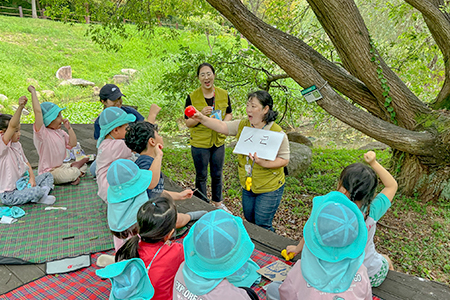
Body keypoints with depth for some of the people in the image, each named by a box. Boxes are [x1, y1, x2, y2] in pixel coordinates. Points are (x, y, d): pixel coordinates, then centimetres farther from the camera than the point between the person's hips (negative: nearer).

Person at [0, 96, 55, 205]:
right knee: (37, 191, -31)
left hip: (21, 184, 9)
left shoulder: (17, 145, 8)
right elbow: (12, 126, -35)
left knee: (48, 175, 11)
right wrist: (20, 107, -47)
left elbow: (26, 162, 14)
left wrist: (32, 177, -2)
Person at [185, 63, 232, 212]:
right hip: (200, 143, -3)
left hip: (219, 142, 3)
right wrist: (201, 115, -27)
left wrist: (223, 123, -12)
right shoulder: (192, 97, -12)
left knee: (217, 174, 19)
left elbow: (229, 114, 9)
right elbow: (188, 123, -8)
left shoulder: (223, 94, -3)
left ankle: (218, 202, 40)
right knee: (201, 176, 12)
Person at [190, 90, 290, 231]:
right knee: (250, 222, 21)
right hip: (247, 186, 6)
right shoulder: (242, 125, -3)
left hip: (269, 189, -5)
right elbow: (222, 126, -6)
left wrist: (264, 163, -30)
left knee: (262, 227, 3)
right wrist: (202, 118, -20)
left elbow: (284, 159, -15)